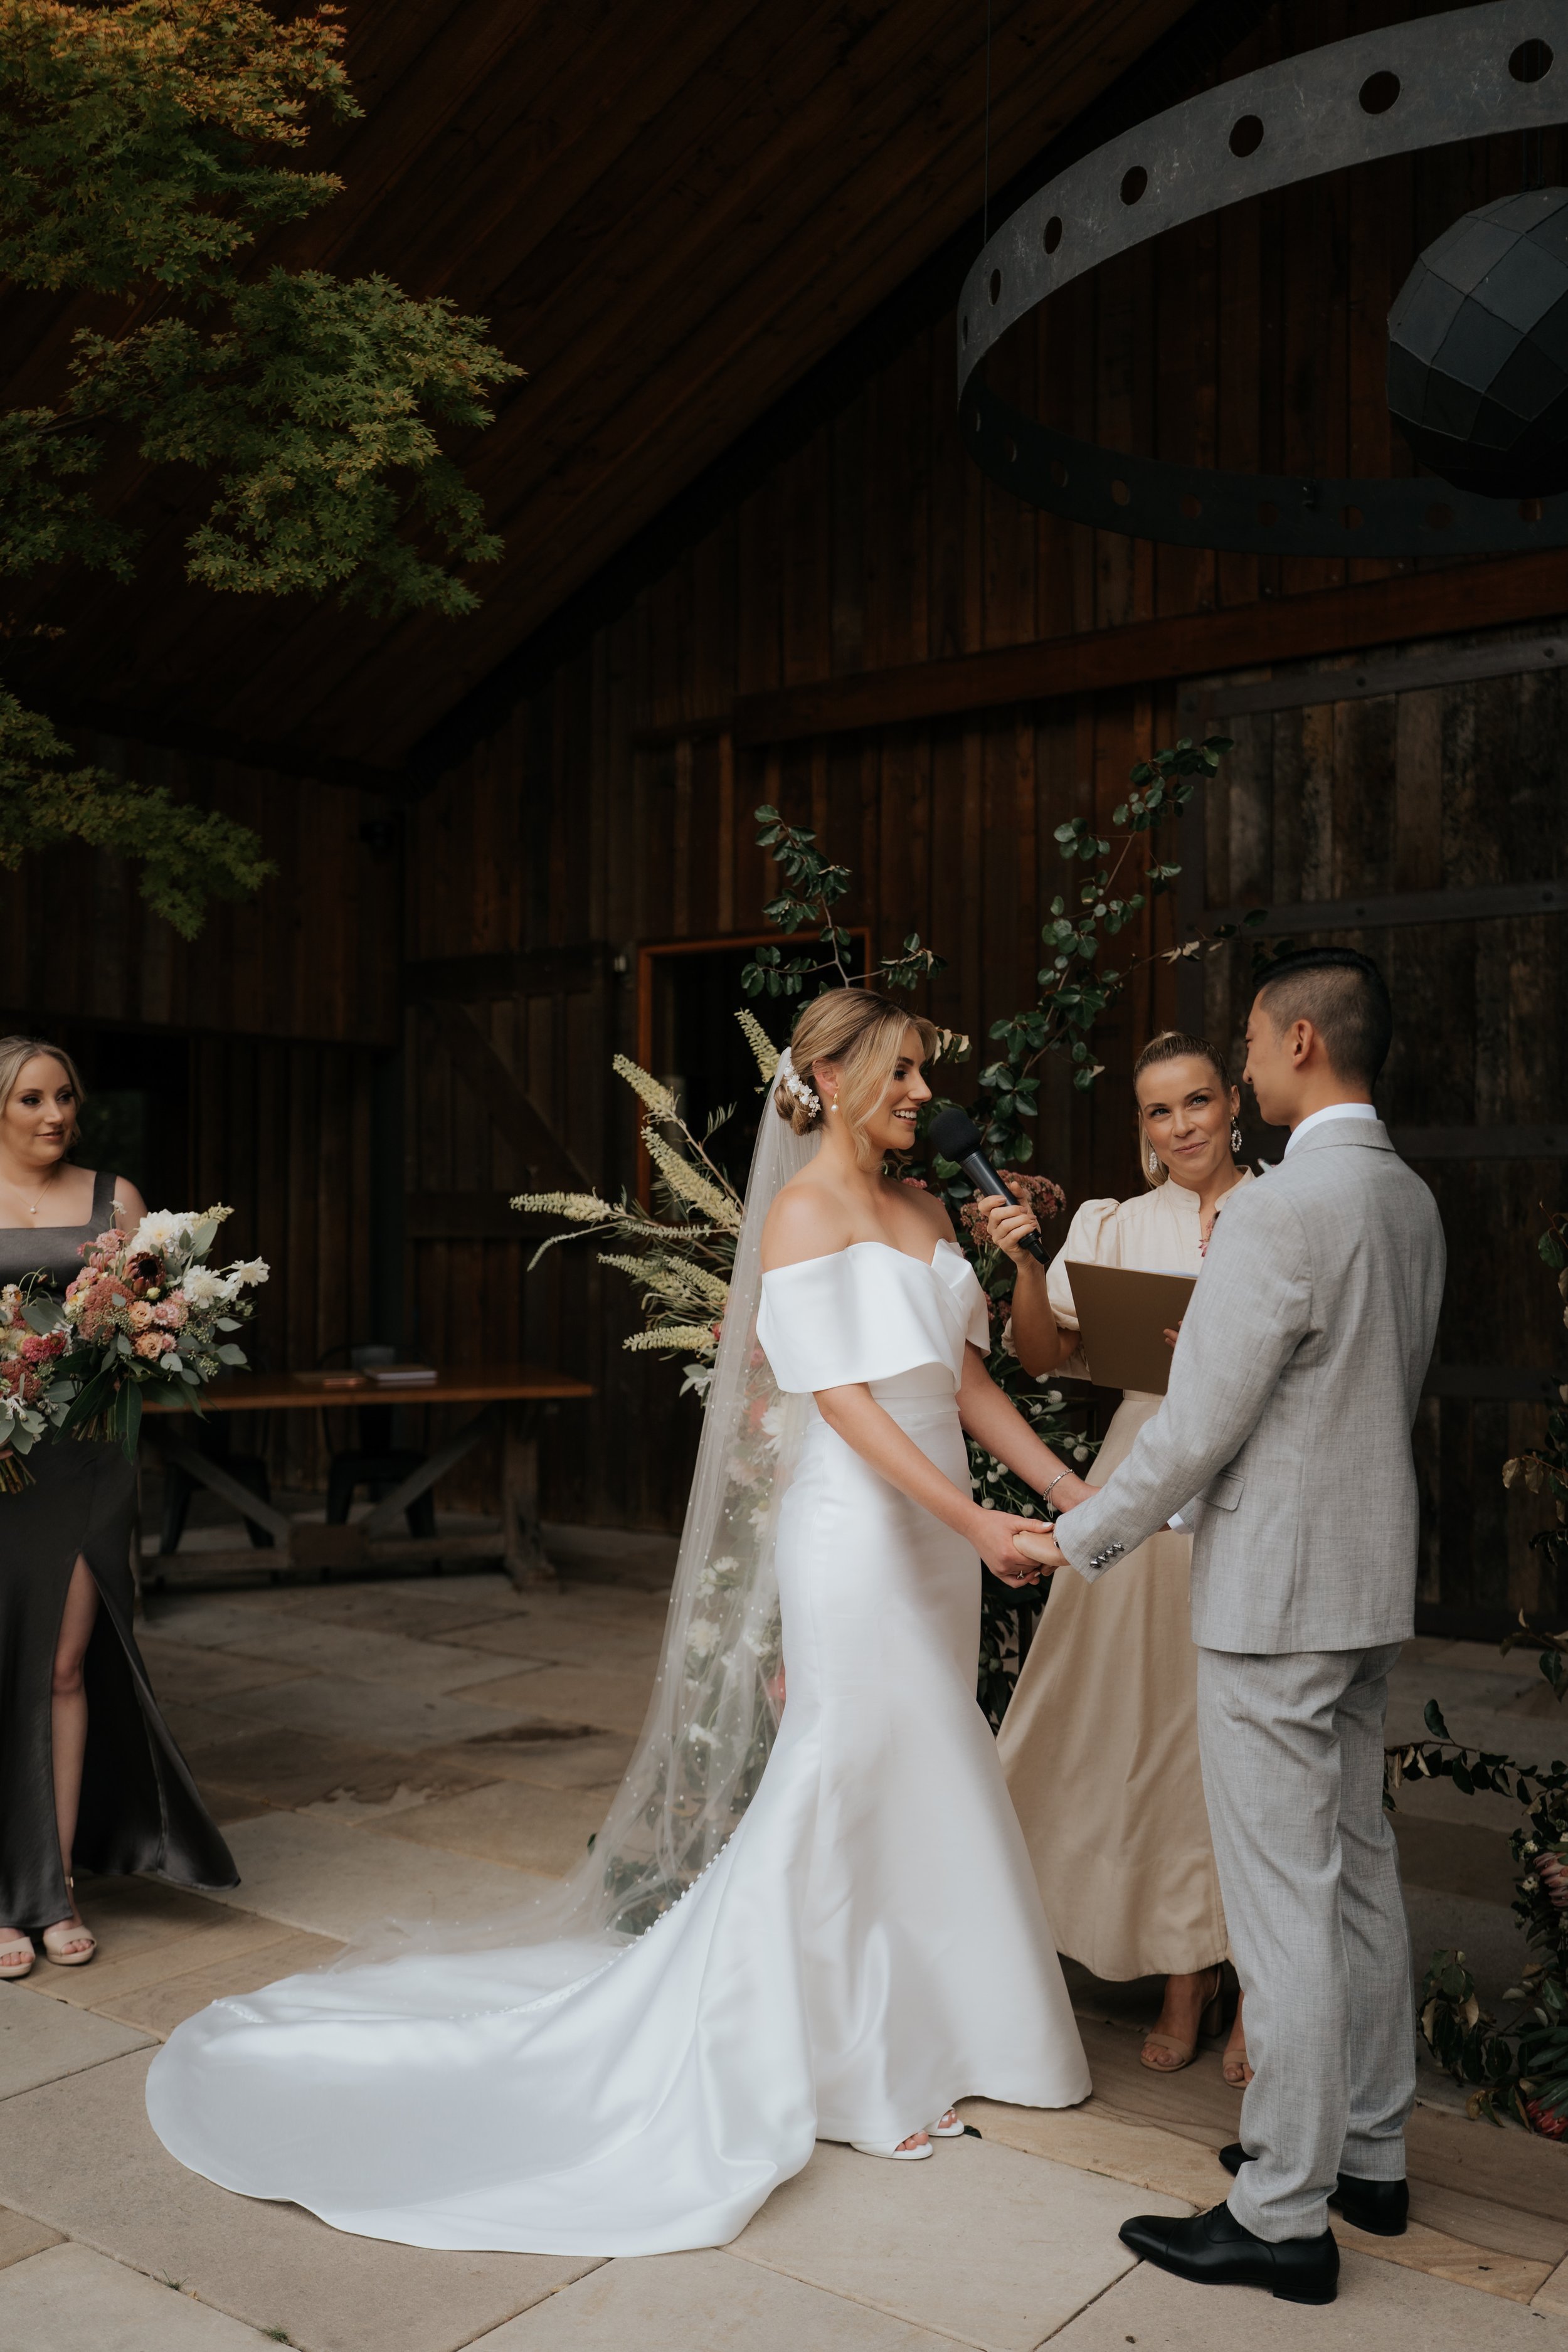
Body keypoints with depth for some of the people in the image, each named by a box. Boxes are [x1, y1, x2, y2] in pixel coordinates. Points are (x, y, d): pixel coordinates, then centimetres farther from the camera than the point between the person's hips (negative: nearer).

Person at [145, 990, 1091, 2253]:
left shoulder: (920, 1209, 12)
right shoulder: (802, 1213, -13)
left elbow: (964, 1378, 11)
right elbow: (846, 1403, -19)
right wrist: (976, 1522, -24)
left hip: (936, 1527, 8)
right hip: (857, 1533, -8)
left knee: (918, 1781, 15)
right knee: (850, 1779, 1)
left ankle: (898, 2028, 32)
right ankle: (828, 2061, 18)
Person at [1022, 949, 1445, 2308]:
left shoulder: (1279, 1213, -21)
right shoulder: (1413, 1203, 7)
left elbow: (1196, 1431, -19)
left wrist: (1080, 1542, -6)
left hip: (1275, 1595, -9)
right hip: (1372, 1581, 9)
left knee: (1282, 1900, 1)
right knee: (1357, 1870, 19)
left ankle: (1285, 2218, 14)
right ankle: (1369, 2154, 33)